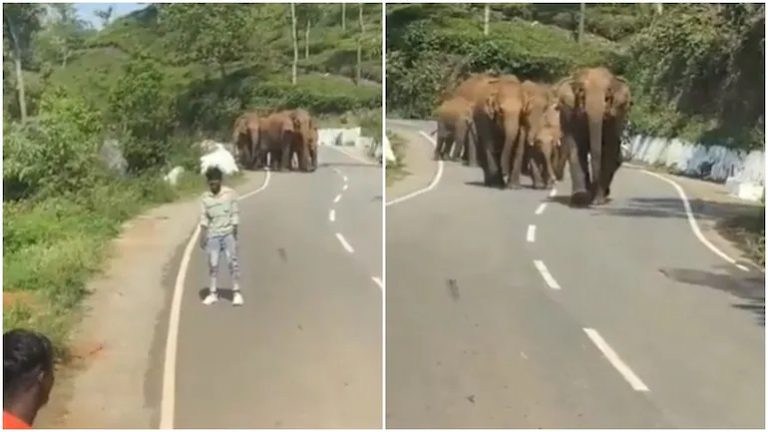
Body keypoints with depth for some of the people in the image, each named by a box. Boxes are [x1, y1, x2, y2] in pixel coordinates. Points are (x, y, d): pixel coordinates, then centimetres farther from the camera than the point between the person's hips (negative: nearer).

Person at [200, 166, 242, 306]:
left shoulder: (230, 194, -5)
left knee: (233, 263, -3)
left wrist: (234, 234, -5)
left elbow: (234, 214, -2)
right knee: (213, 264, 5)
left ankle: (236, 292, 4)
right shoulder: (206, 197, 1)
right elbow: (204, 218, 4)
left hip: (228, 234, -2)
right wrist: (202, 237, 0)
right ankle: (213, 293, 13)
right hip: (213, 235, 2)